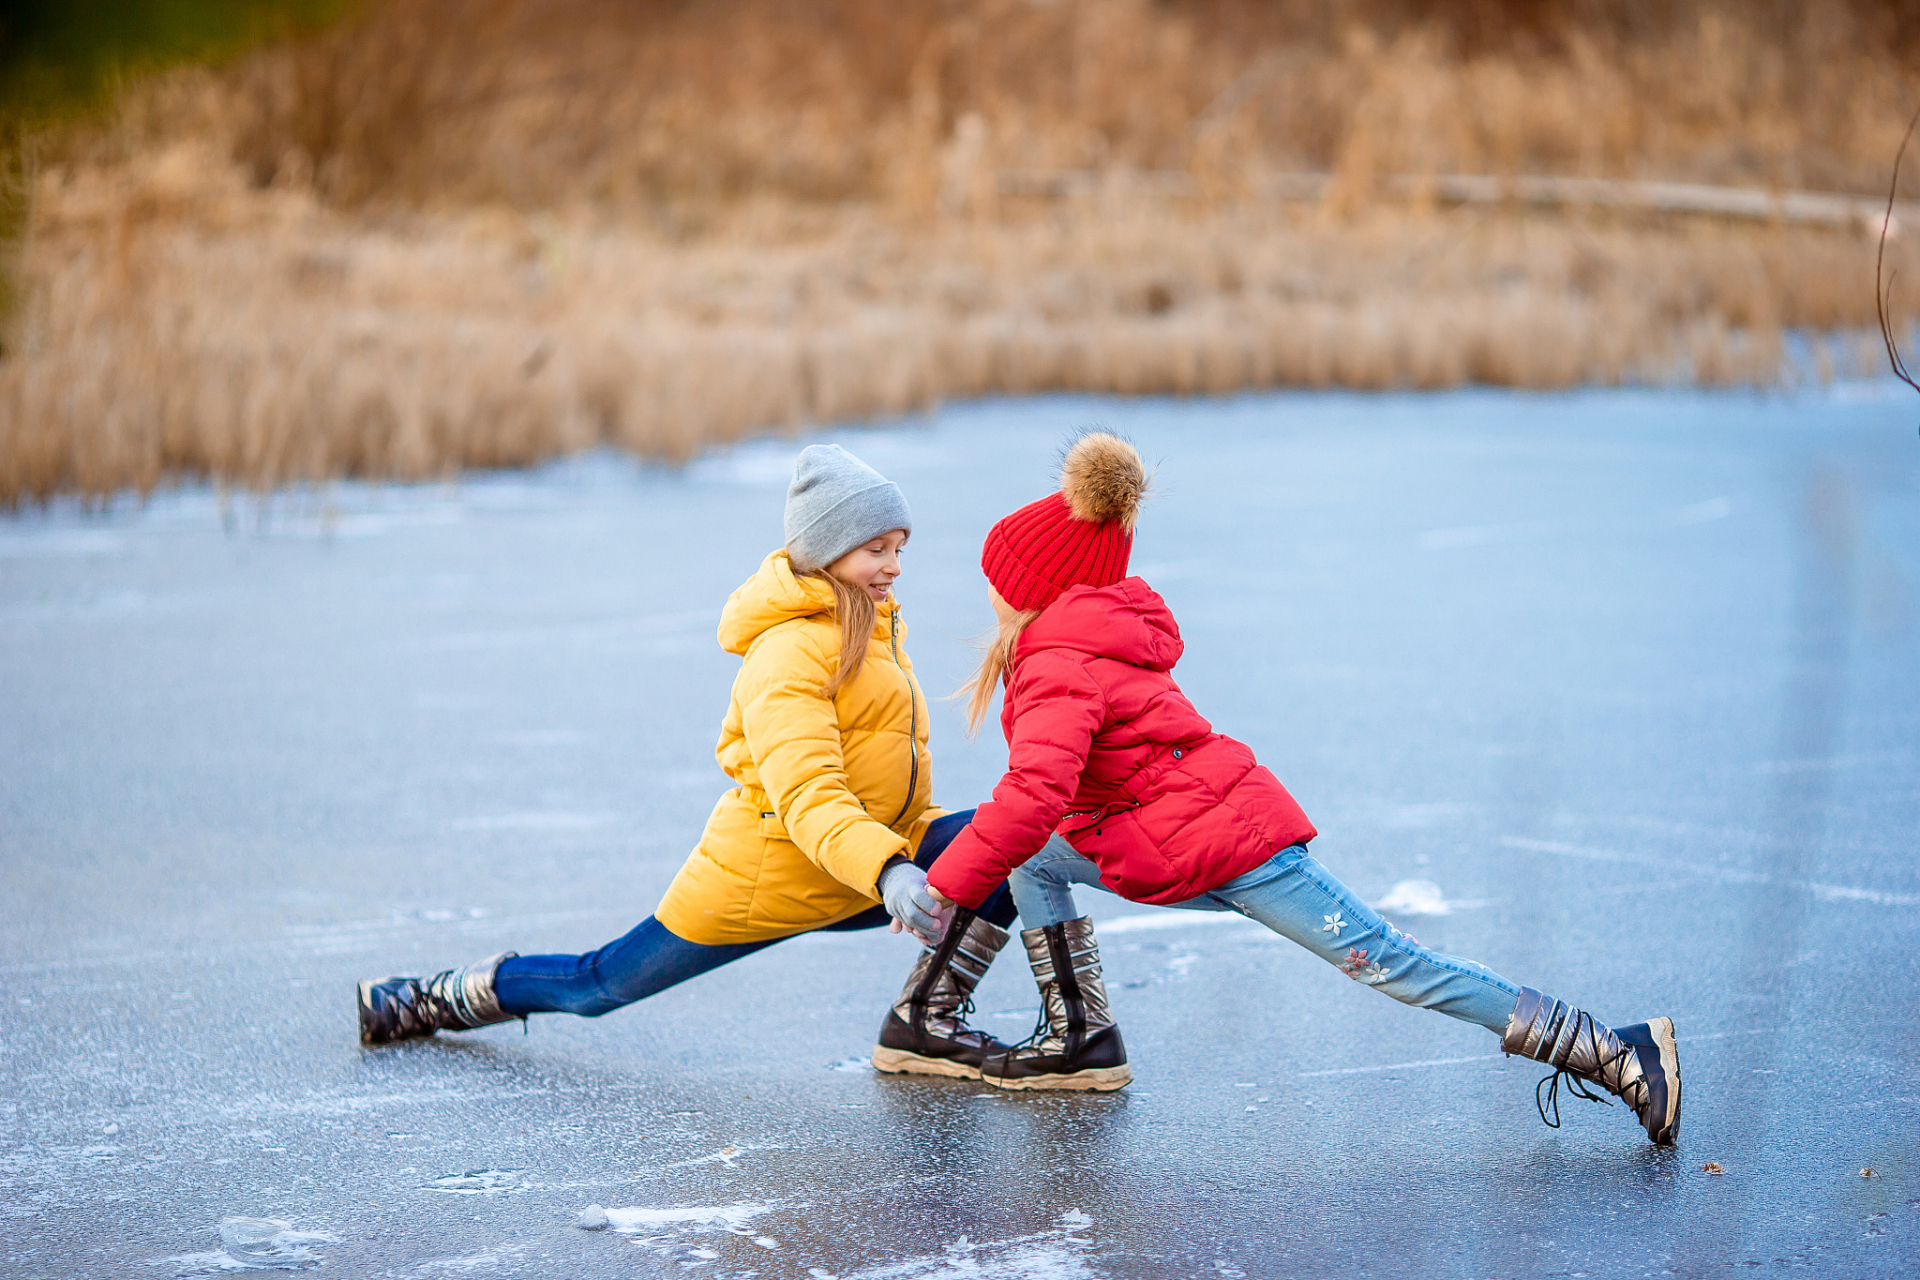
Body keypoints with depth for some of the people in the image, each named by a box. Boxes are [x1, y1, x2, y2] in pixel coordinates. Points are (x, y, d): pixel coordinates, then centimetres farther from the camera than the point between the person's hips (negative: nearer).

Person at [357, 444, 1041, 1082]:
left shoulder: (872, 624, 10)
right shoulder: (788, 653, -21)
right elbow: (807, 797, -33)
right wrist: (887, 871, -47)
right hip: (768, 872, -8)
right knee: (602, 985, 4)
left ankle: (923, 1023, -6)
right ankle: (436, 1000, 29)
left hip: (875, 861, 8)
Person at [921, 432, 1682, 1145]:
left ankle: (1618, 1056, -9)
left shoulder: (1061, 669, -15)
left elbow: (1034, 794, -30)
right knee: (1036, 862, 14)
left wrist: (943, 890, -24)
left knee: (1390, 964, -10)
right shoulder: (1105, 639, 18)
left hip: (1225, 847, -10)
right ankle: (1081, 1045, 12)